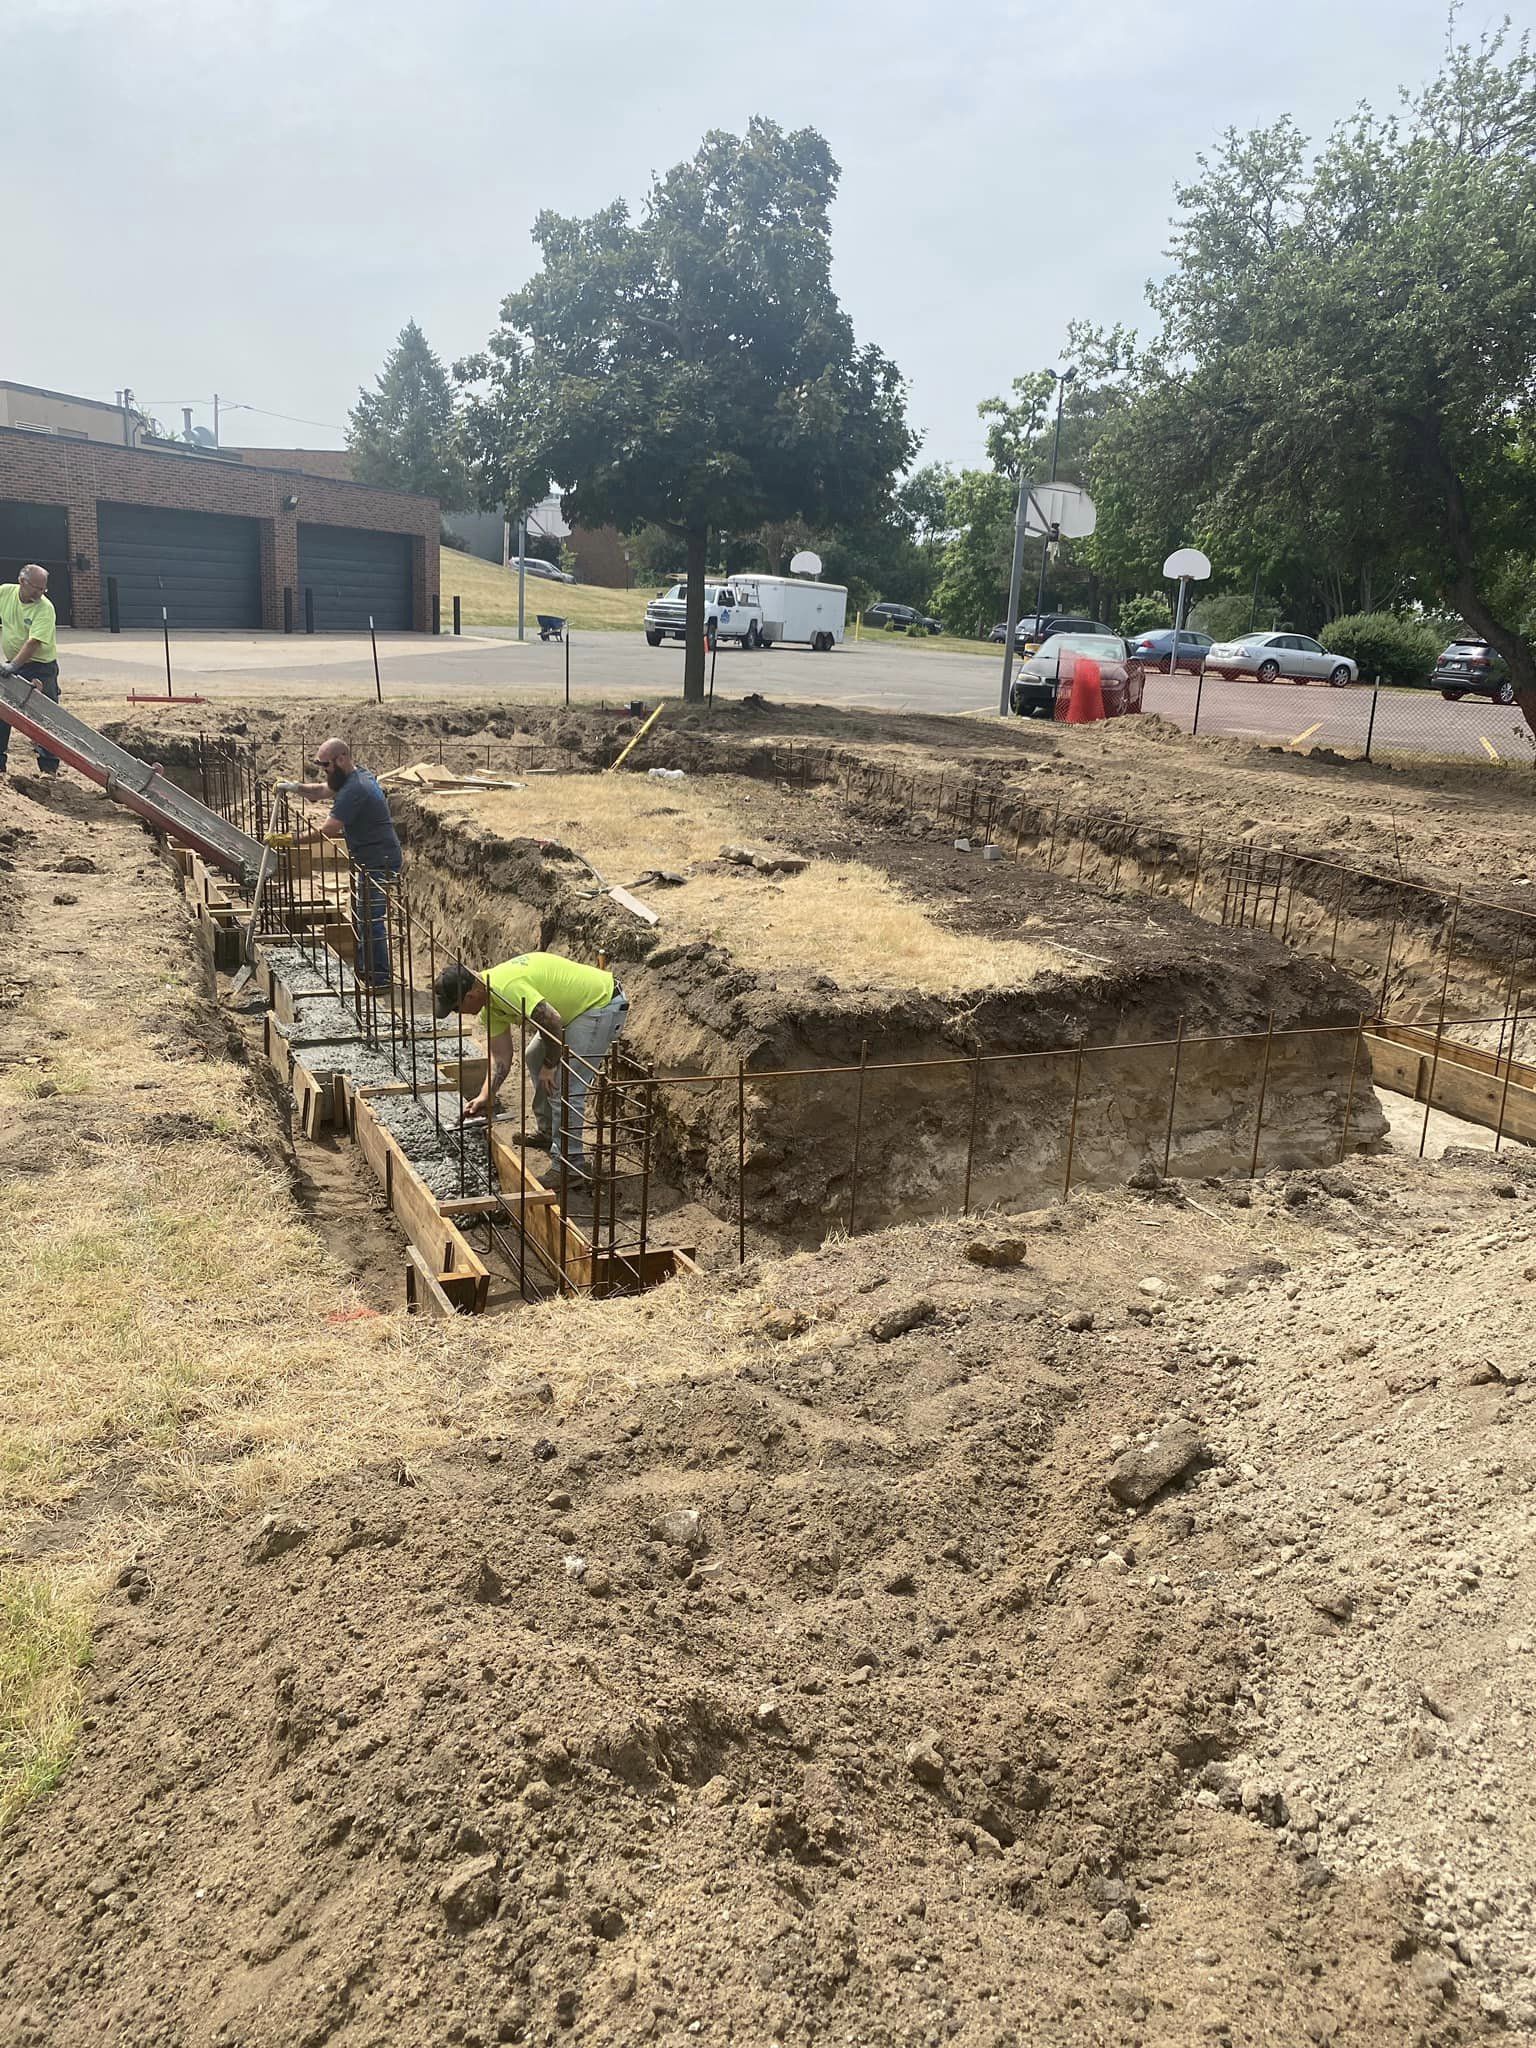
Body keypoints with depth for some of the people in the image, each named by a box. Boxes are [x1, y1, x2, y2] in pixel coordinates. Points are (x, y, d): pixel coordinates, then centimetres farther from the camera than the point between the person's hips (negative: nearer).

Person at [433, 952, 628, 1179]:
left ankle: (569, 1166, -4)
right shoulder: (491, 1001, 5)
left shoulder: (506, 987, -28)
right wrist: (486, 1096, 1)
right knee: (535, 1057, 23)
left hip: (603, 1004, -11)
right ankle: (548, 1133, 36)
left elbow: (552, 1020, -31)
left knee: (564, 1086, -13)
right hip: (578, 1005, 11)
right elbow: (500, 1055, 9)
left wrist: (549, 1066, -17)